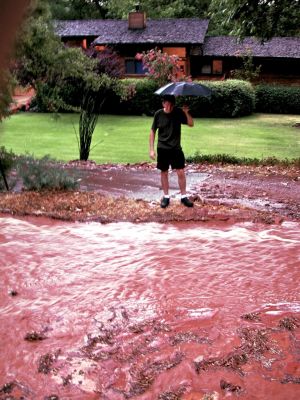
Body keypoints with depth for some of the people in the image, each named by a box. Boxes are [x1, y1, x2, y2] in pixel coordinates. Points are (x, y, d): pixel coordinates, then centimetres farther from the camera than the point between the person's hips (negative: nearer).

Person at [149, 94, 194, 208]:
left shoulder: (178, 112, -6)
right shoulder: (158, 114, -6)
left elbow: (191, 124, -9)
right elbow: (152, 131, 0)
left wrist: (186, 112, -26)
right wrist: (151, 149, -4)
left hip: (176, 148, 0)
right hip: (162, 149, 0)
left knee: (181, 172, -2)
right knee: (164, 173, 8)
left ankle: (184, 196, 11)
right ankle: (166, 197, 21)